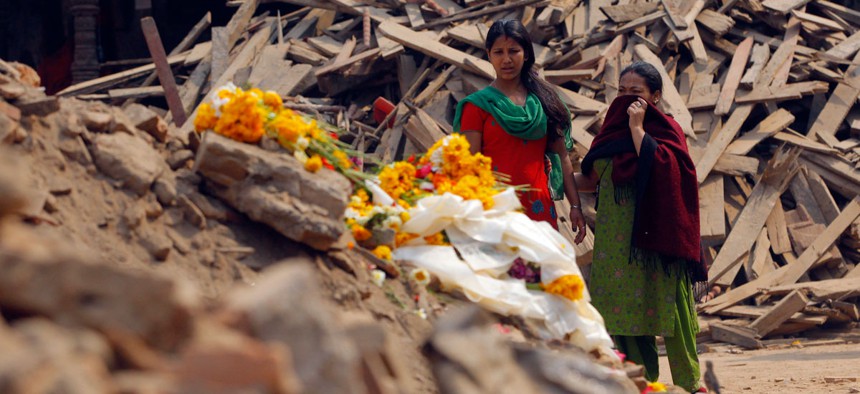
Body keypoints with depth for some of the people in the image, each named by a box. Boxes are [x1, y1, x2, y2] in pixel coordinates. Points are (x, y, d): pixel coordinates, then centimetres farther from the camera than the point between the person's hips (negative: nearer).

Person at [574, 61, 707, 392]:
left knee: (668, 310, -6)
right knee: (624, 314, 6)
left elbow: (654, 167, -21)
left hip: (653, 237, -6)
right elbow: (594, 179, 21)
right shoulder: (613, 128, 15)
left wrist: (637, 127, -14)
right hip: (615, 241, 6)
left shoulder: (665, 129, -2)